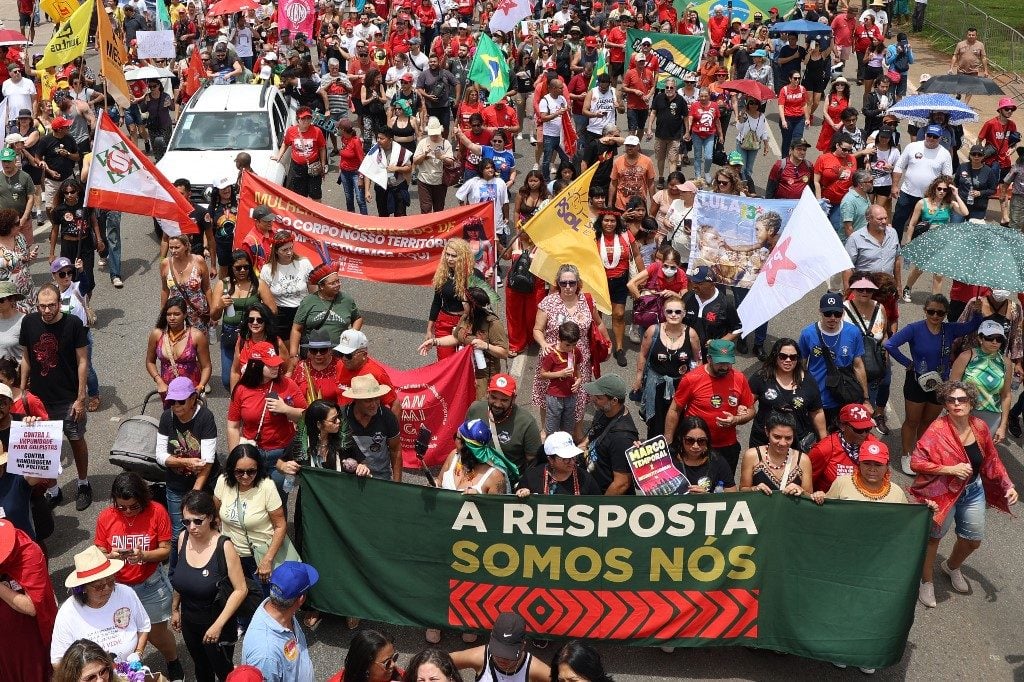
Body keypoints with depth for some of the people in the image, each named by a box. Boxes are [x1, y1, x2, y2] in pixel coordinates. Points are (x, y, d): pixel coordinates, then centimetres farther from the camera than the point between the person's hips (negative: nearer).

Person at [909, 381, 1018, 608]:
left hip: (973, 491, 6)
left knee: (973, 540, 21)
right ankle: (926, 582, 37)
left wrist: (1007, 486, -4)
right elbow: (916, 462, -25)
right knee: (933, 537, 14)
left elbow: (991, 460, 5)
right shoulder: (937, 430, -25)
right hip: (943, 493, -5)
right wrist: (950, 469, -31)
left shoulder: (979, 427, -9)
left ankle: (952, 567, 52)